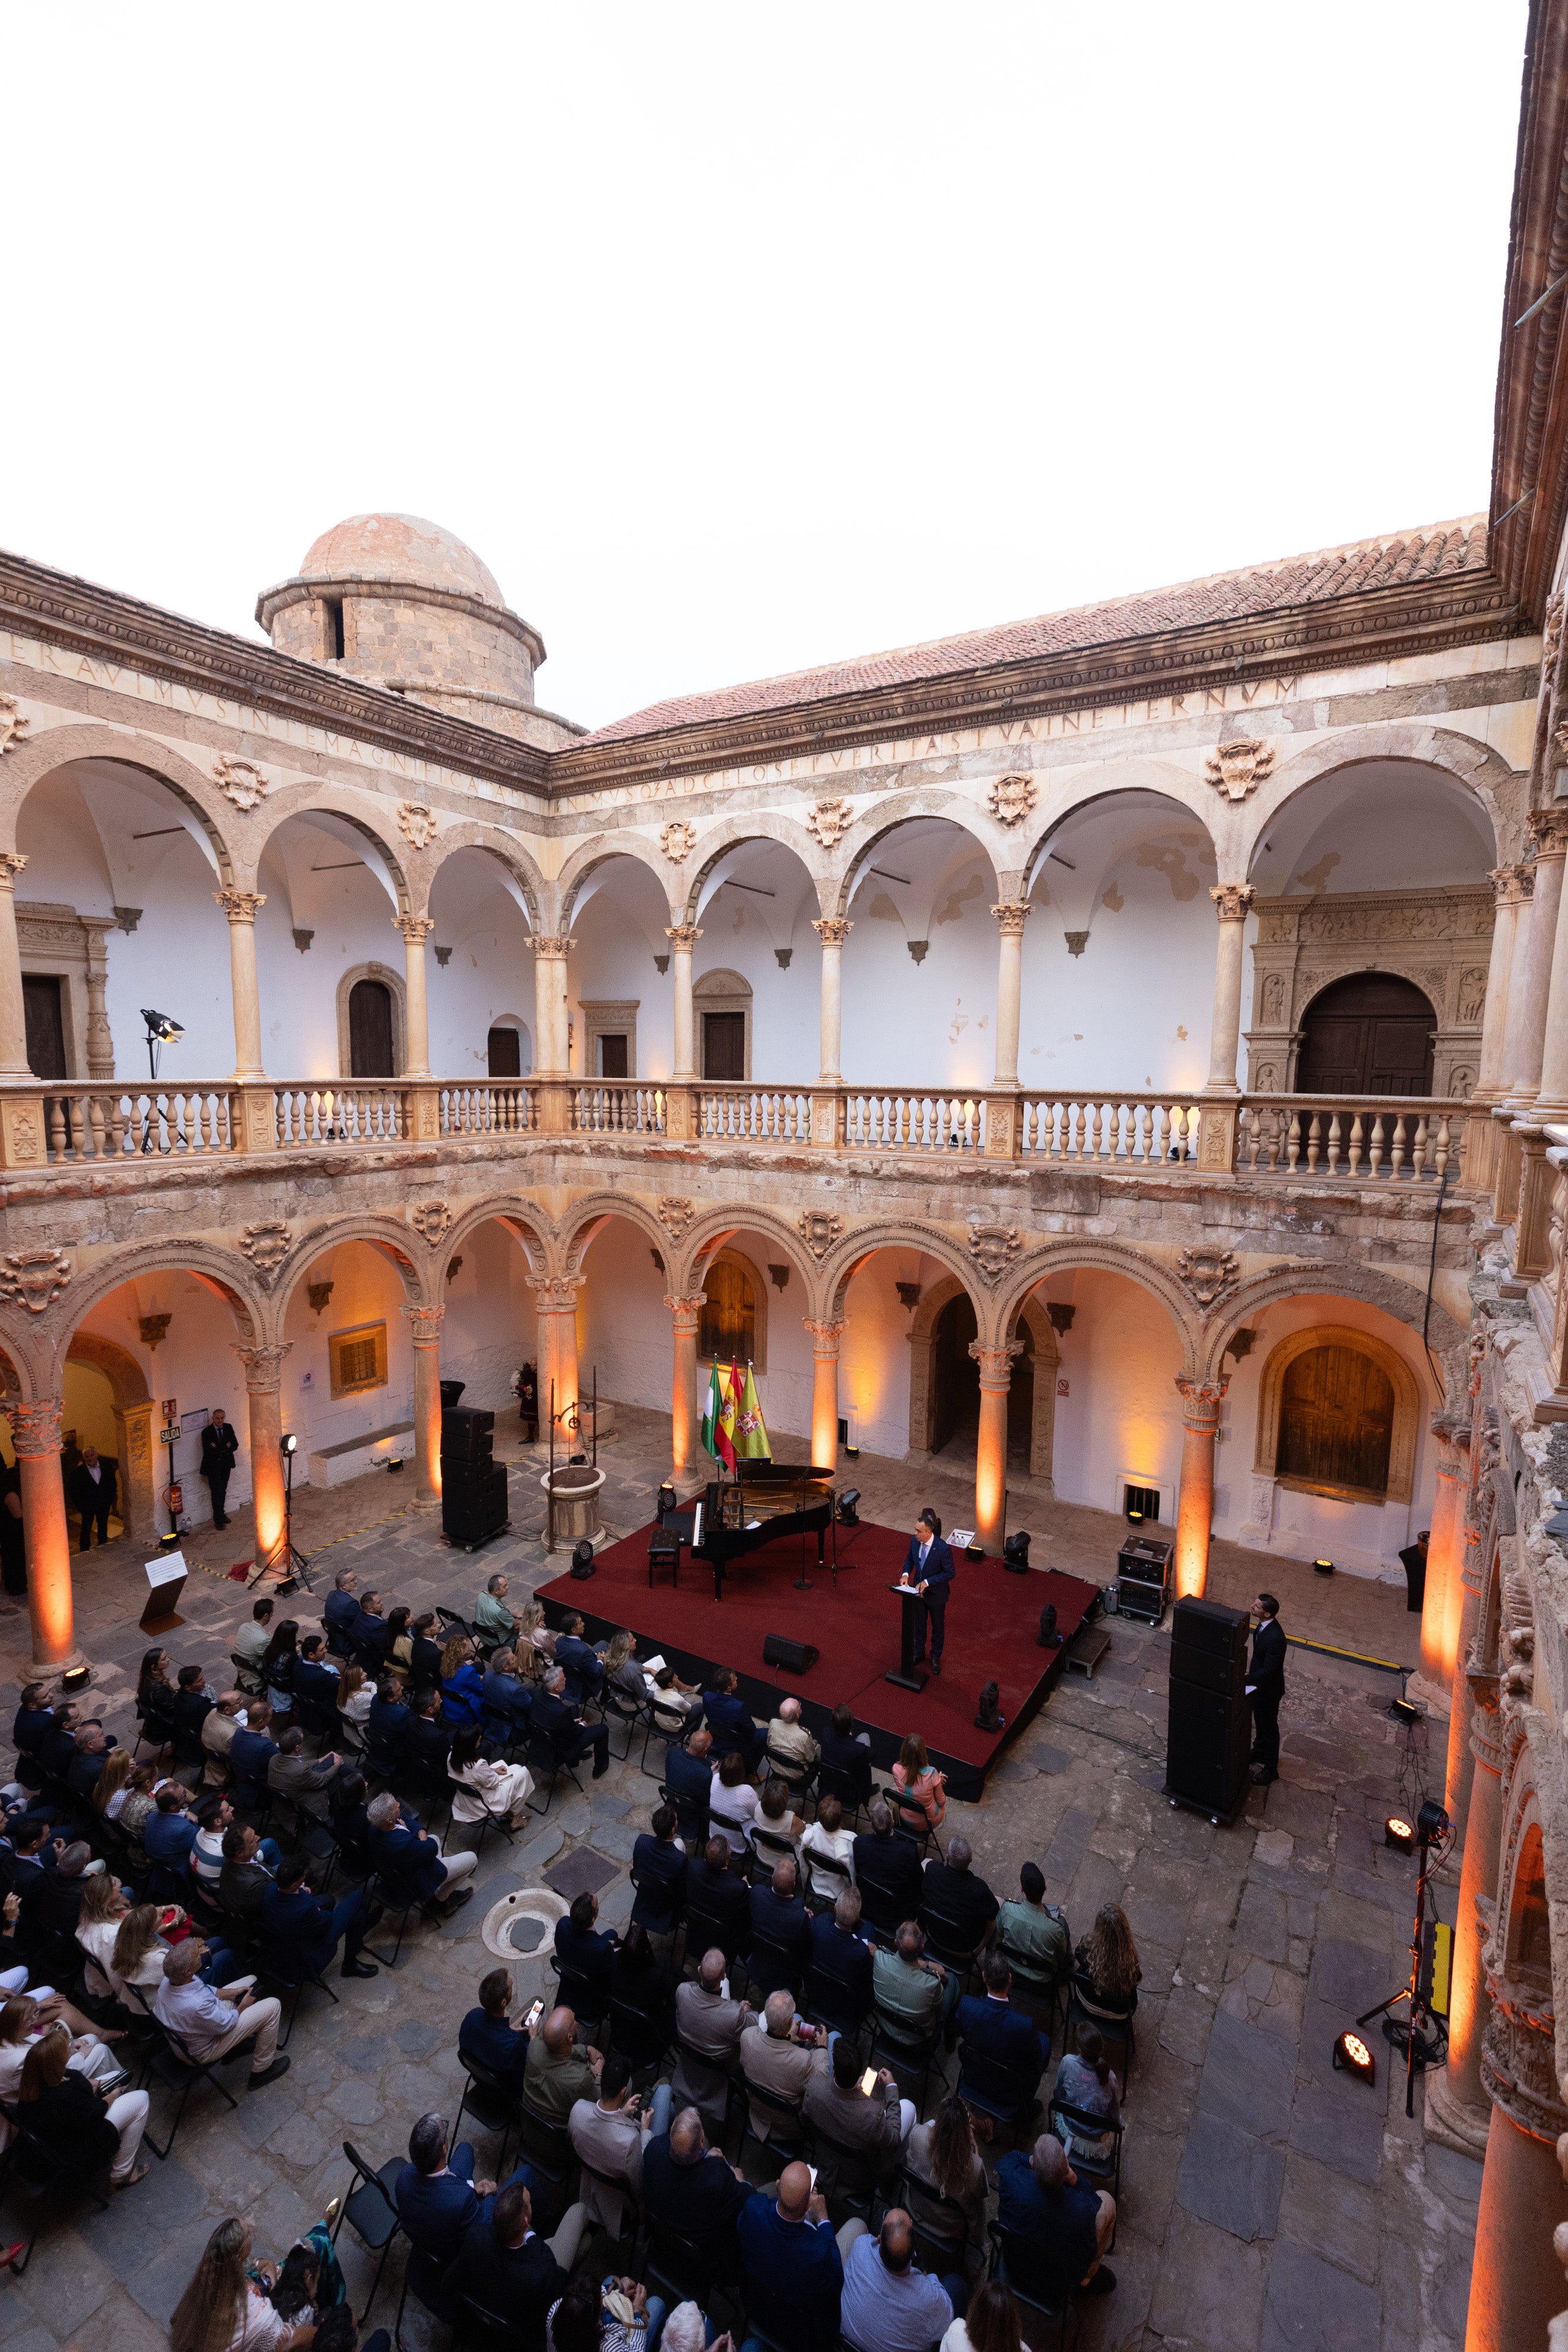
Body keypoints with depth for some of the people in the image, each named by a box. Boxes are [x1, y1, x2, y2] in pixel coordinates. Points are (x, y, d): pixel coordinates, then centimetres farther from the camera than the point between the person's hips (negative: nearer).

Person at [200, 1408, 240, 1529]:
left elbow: (235, 1446, -2)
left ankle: (221, 1514, 25)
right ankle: (218, 1519, -1)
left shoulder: (229, 1428, 2)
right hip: (213, 1465, -4)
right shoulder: (207, 1432, -11)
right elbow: (208, 1451, -19)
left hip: (226, 1464, 4)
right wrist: (225, 1447, -16)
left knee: (223, 1490, 13)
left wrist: (219, 1448, -15)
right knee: (216, 1492, -7)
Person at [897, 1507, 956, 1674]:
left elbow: (951, 1573, -22)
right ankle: (920, 1652, 48)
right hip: (919, 1589, 5)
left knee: (937, 1627, 19)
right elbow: (910, 1558, 2)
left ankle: (936, 1658, 42)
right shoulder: (914, 1540, -16)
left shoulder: (942, 1549, -33)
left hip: (936, 1593, -5)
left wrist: (927, 1582, -26)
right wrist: (905, 1574, -17)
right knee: (919, 1623, 24)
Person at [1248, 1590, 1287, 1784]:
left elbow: (1269, 1670, -33)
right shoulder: (1264, 1624, -10)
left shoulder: (1275, 1637, -38)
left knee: (1269, 1726, 12)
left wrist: (1245, 1680, -29)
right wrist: (1251, 1671, 16)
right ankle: (1259, 1752, 50)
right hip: (1259, 1683, 8)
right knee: (1259, 1721, 28)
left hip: (1268, 1688, -8)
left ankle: (1271, 1768, 32)